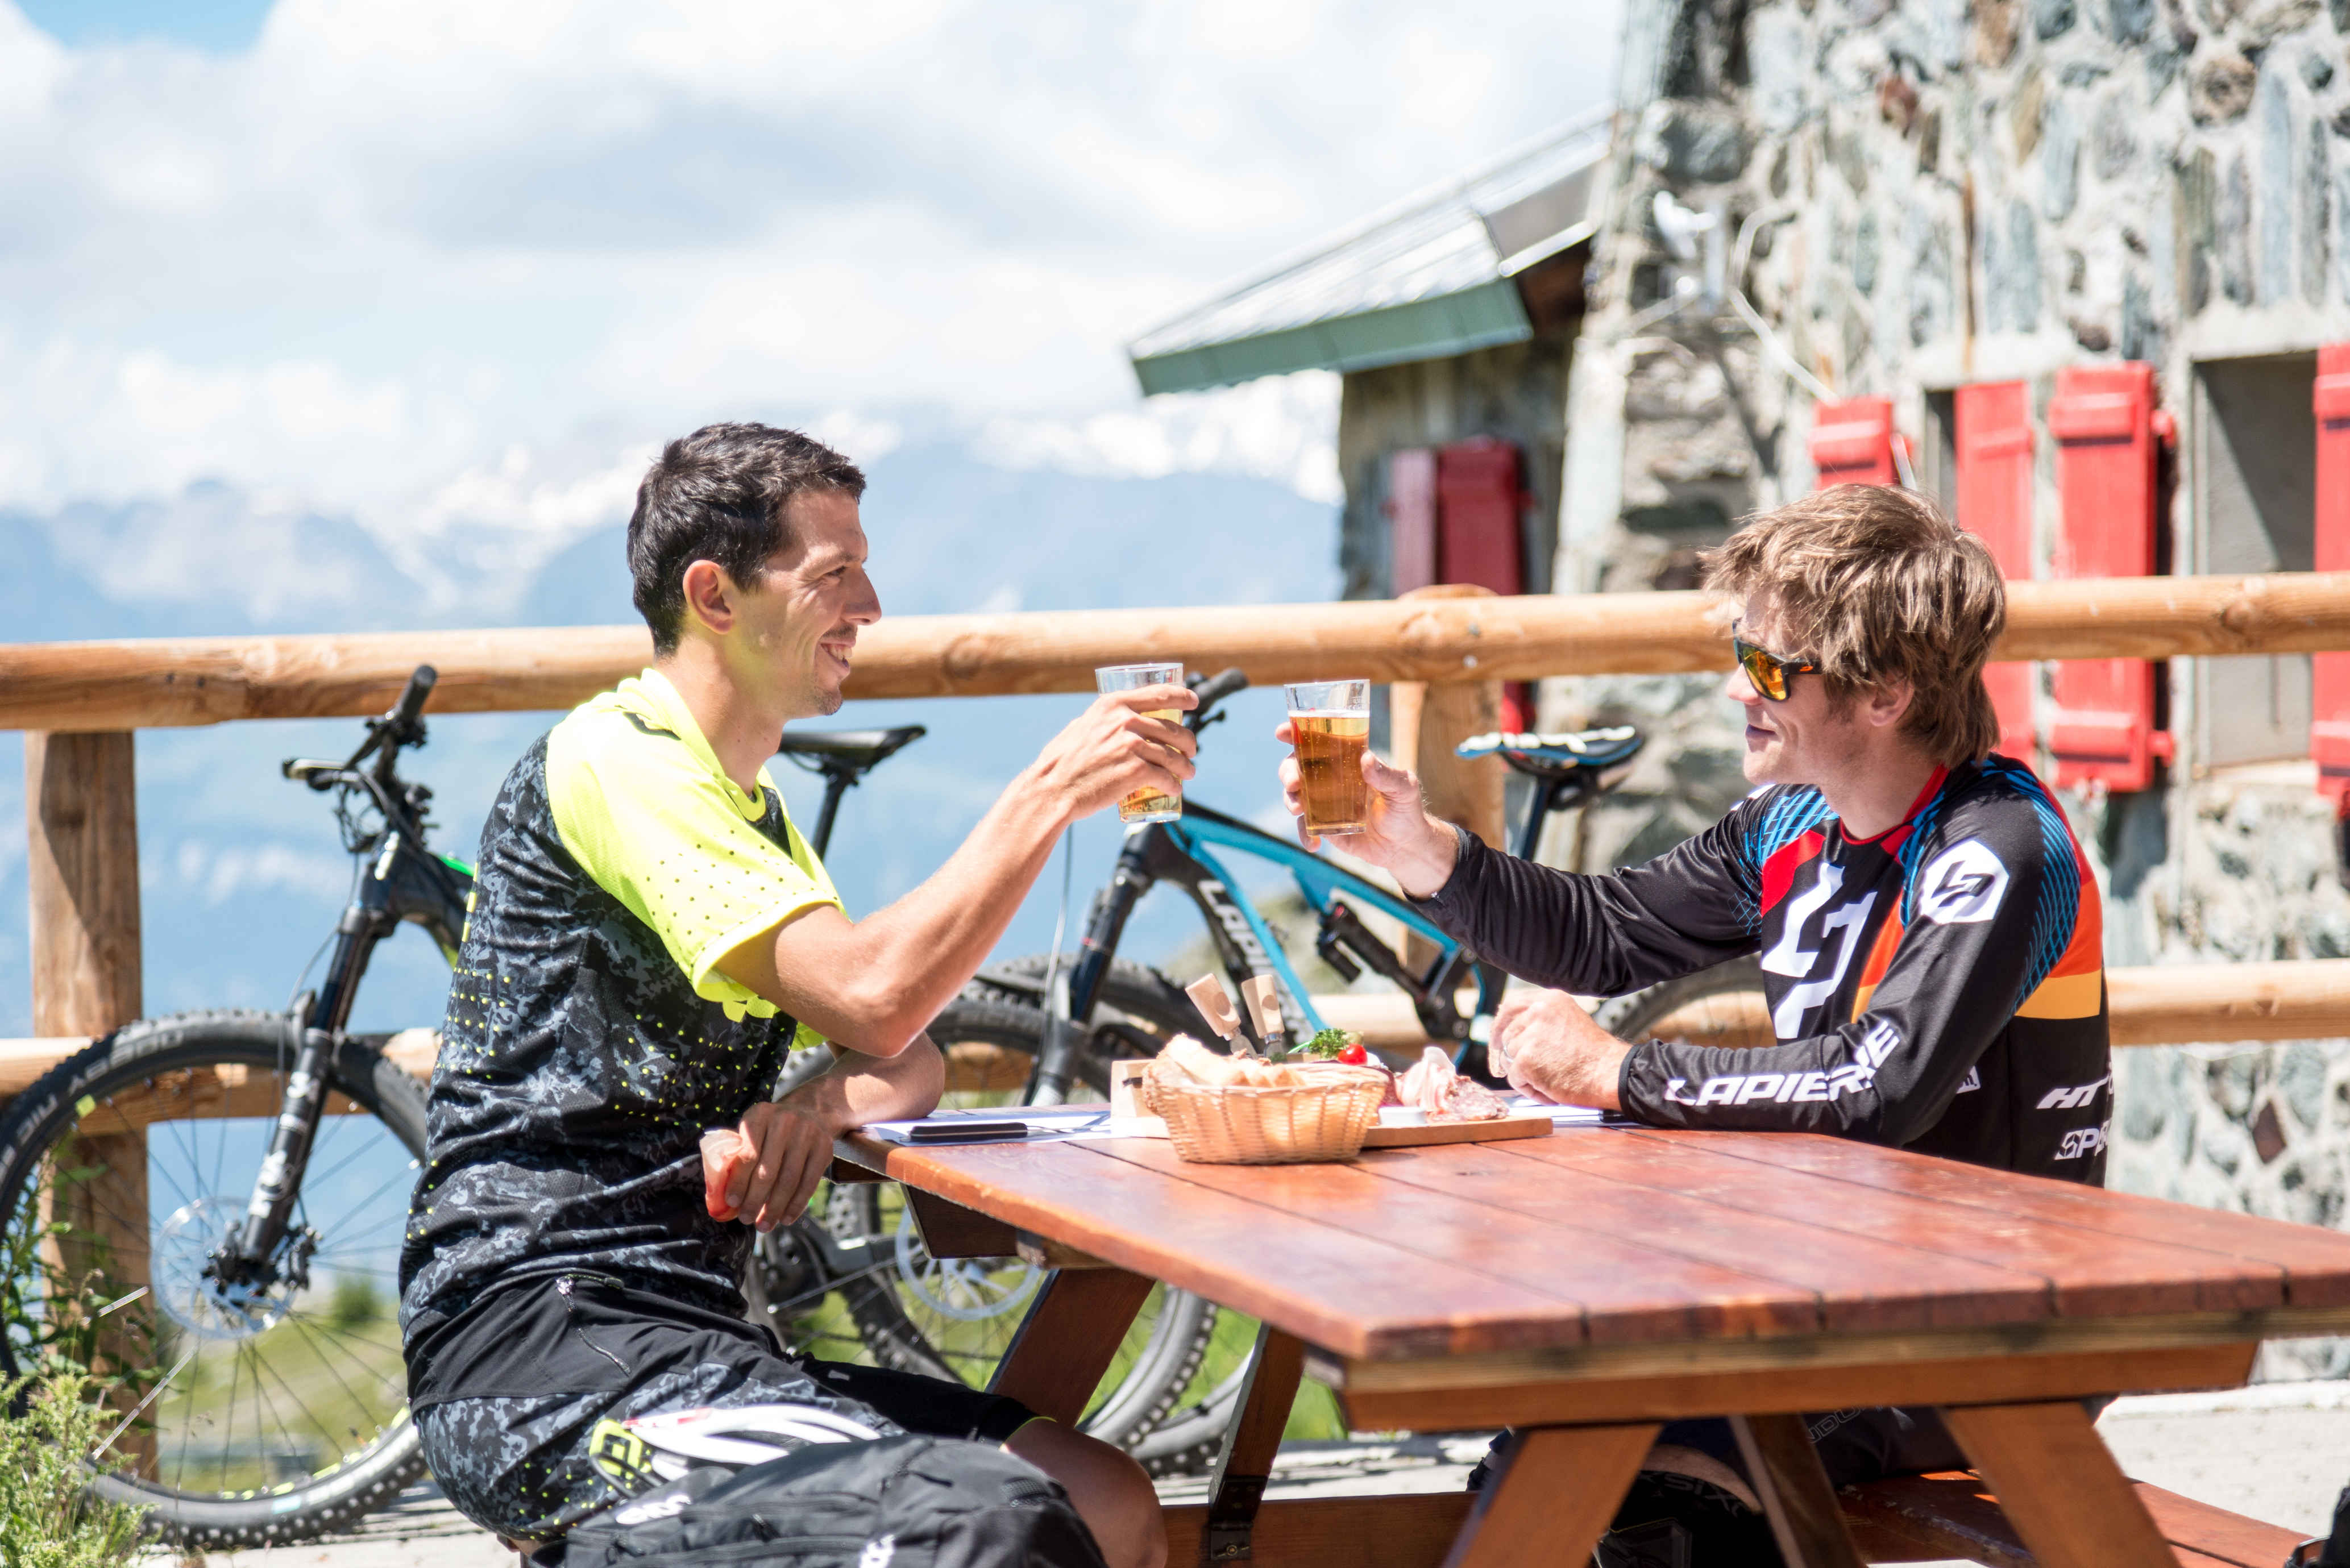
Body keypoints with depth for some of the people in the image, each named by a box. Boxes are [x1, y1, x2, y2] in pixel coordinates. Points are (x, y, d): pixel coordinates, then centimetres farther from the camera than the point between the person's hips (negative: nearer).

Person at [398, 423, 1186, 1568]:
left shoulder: (752, 816, 23)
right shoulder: (613, 762, -9)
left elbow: (911, 1065, 20)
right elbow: (874, 995, -21)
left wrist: (826, 1101, -4)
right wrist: (1053, 790, -14)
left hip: (680, 1333, 9)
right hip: (537, 1338, -9)